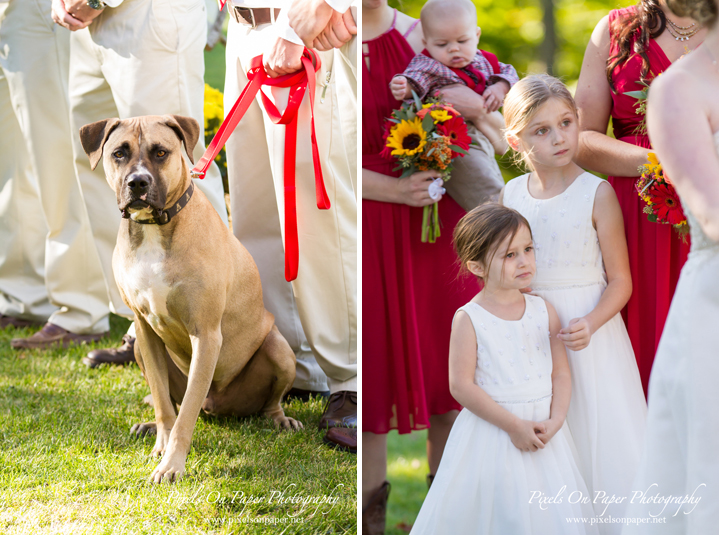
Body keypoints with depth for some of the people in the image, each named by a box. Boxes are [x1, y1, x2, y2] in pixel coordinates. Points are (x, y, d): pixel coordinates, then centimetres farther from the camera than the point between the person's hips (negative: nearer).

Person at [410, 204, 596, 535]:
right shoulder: (469, 319, -9)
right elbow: (461, 386, -12)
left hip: (542, 433, 4)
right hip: (492, 432, -4)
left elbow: (561, 374, 5)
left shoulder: (544, 312, 3)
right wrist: (514, 425, -16)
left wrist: (555, 421, -12)